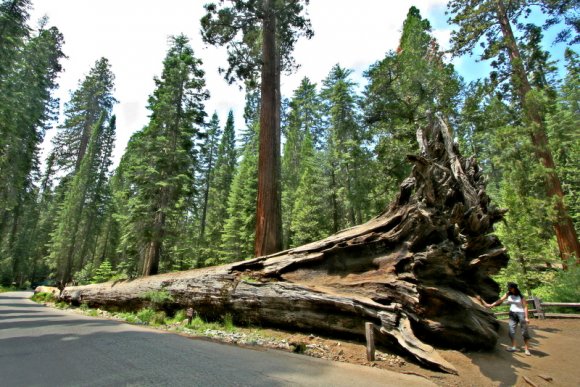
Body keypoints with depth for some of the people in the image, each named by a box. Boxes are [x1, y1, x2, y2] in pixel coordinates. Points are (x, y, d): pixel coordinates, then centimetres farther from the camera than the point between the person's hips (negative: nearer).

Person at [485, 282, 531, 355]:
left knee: (524, 331, -2)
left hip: (521, 313, -5)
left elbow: (525, 307, -10)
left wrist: (526, 317, -16)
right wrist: (491, 305, 1)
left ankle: (526, 349, 5)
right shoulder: (508, 294, 3)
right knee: (511, 330, 3)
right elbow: (500, 300, 5)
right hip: (512, 313, 5)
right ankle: (513, 347, 11)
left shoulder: (521, 296, -9)